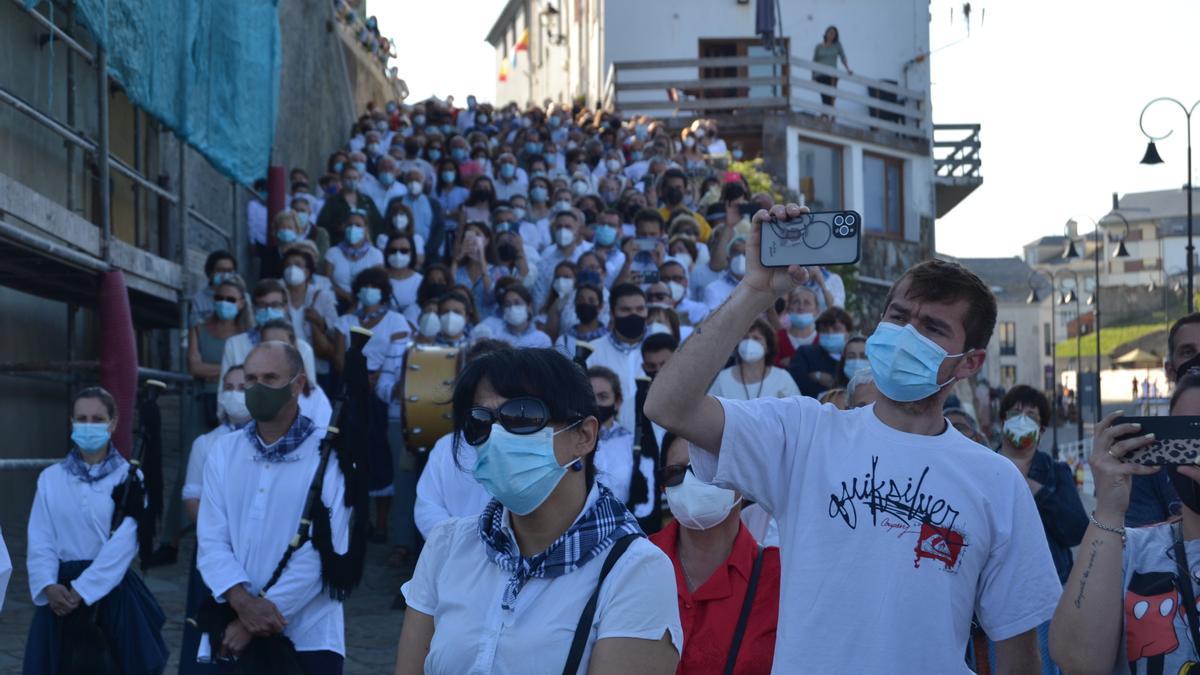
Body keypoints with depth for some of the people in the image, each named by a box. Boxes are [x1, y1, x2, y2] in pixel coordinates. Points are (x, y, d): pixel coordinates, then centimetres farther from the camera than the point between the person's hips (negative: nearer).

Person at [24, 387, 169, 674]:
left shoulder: (129, 478, -1)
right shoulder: (51, 478, 7)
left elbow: (121, 545, -9)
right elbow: (39, 542, 1)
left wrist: (81, 591, -16)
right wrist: (49, 587, -16)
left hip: (111, 591, -2)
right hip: (61, 594, 2)